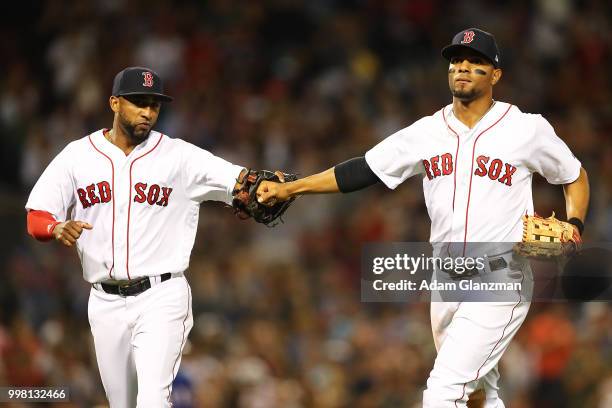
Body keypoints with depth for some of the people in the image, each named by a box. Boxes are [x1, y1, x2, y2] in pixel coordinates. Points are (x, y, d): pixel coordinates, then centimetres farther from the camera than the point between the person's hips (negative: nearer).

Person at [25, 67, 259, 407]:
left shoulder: (178, 156, -3)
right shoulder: (77, 156, 2)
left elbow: (239, 180, -12)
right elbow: (36, 219, 0)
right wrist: (57, 228, -24)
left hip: (161, 297, -3)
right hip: (105, 302, 3)